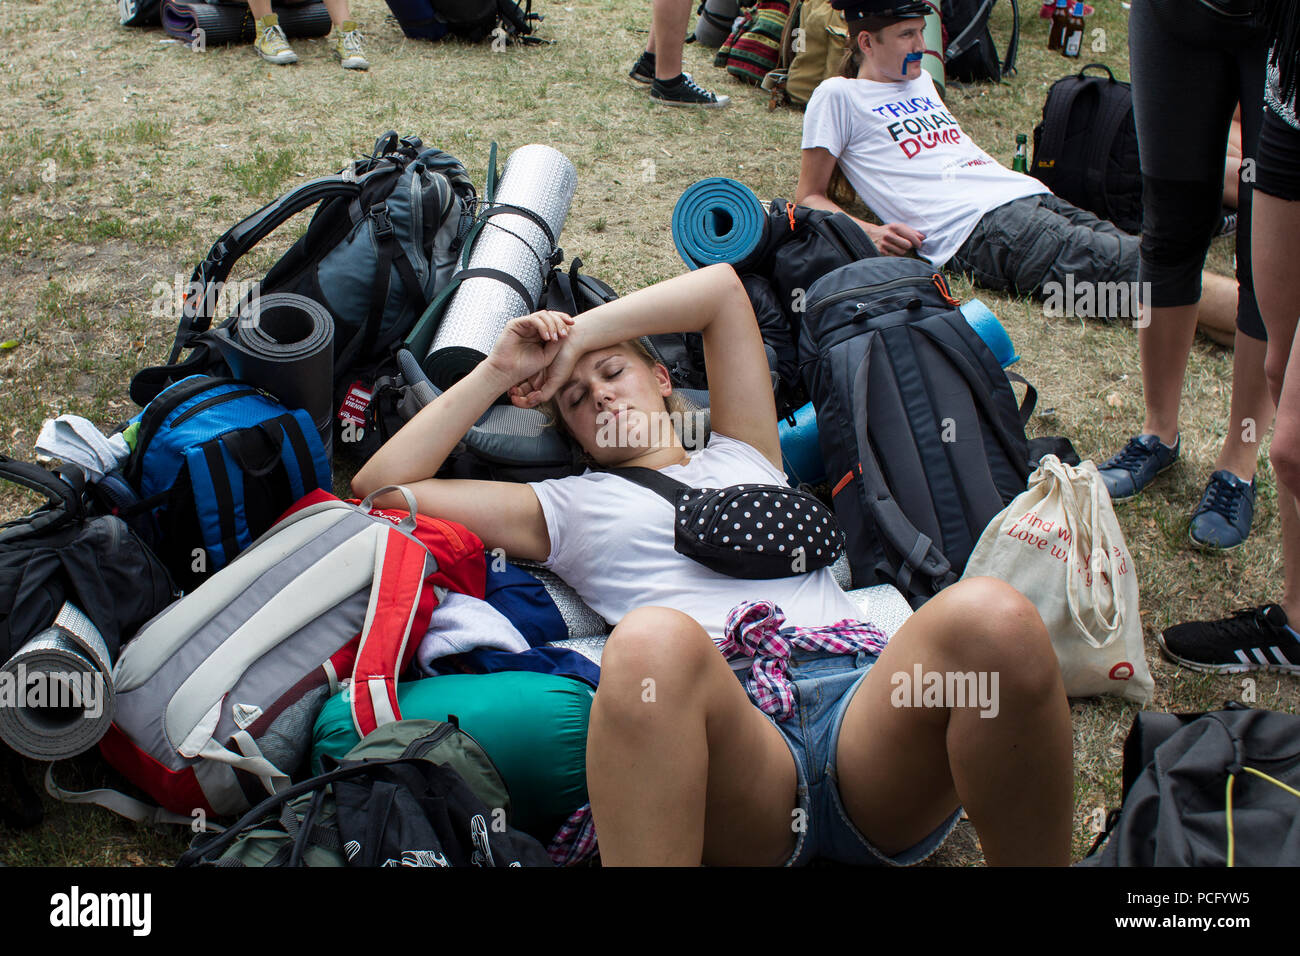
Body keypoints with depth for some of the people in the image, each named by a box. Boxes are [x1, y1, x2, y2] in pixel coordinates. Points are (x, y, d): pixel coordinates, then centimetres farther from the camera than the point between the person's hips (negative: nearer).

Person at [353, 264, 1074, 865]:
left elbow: (722, 288, 33)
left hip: (861, 696, 3)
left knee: (990, 617, -33)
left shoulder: (739, 457, 36)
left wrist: (580, 336, 33)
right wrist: (498, 372, 29)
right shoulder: (569, 506, 31)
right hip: (727, 725, -2)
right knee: (653, 640, -40)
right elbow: (380, 488, 25)